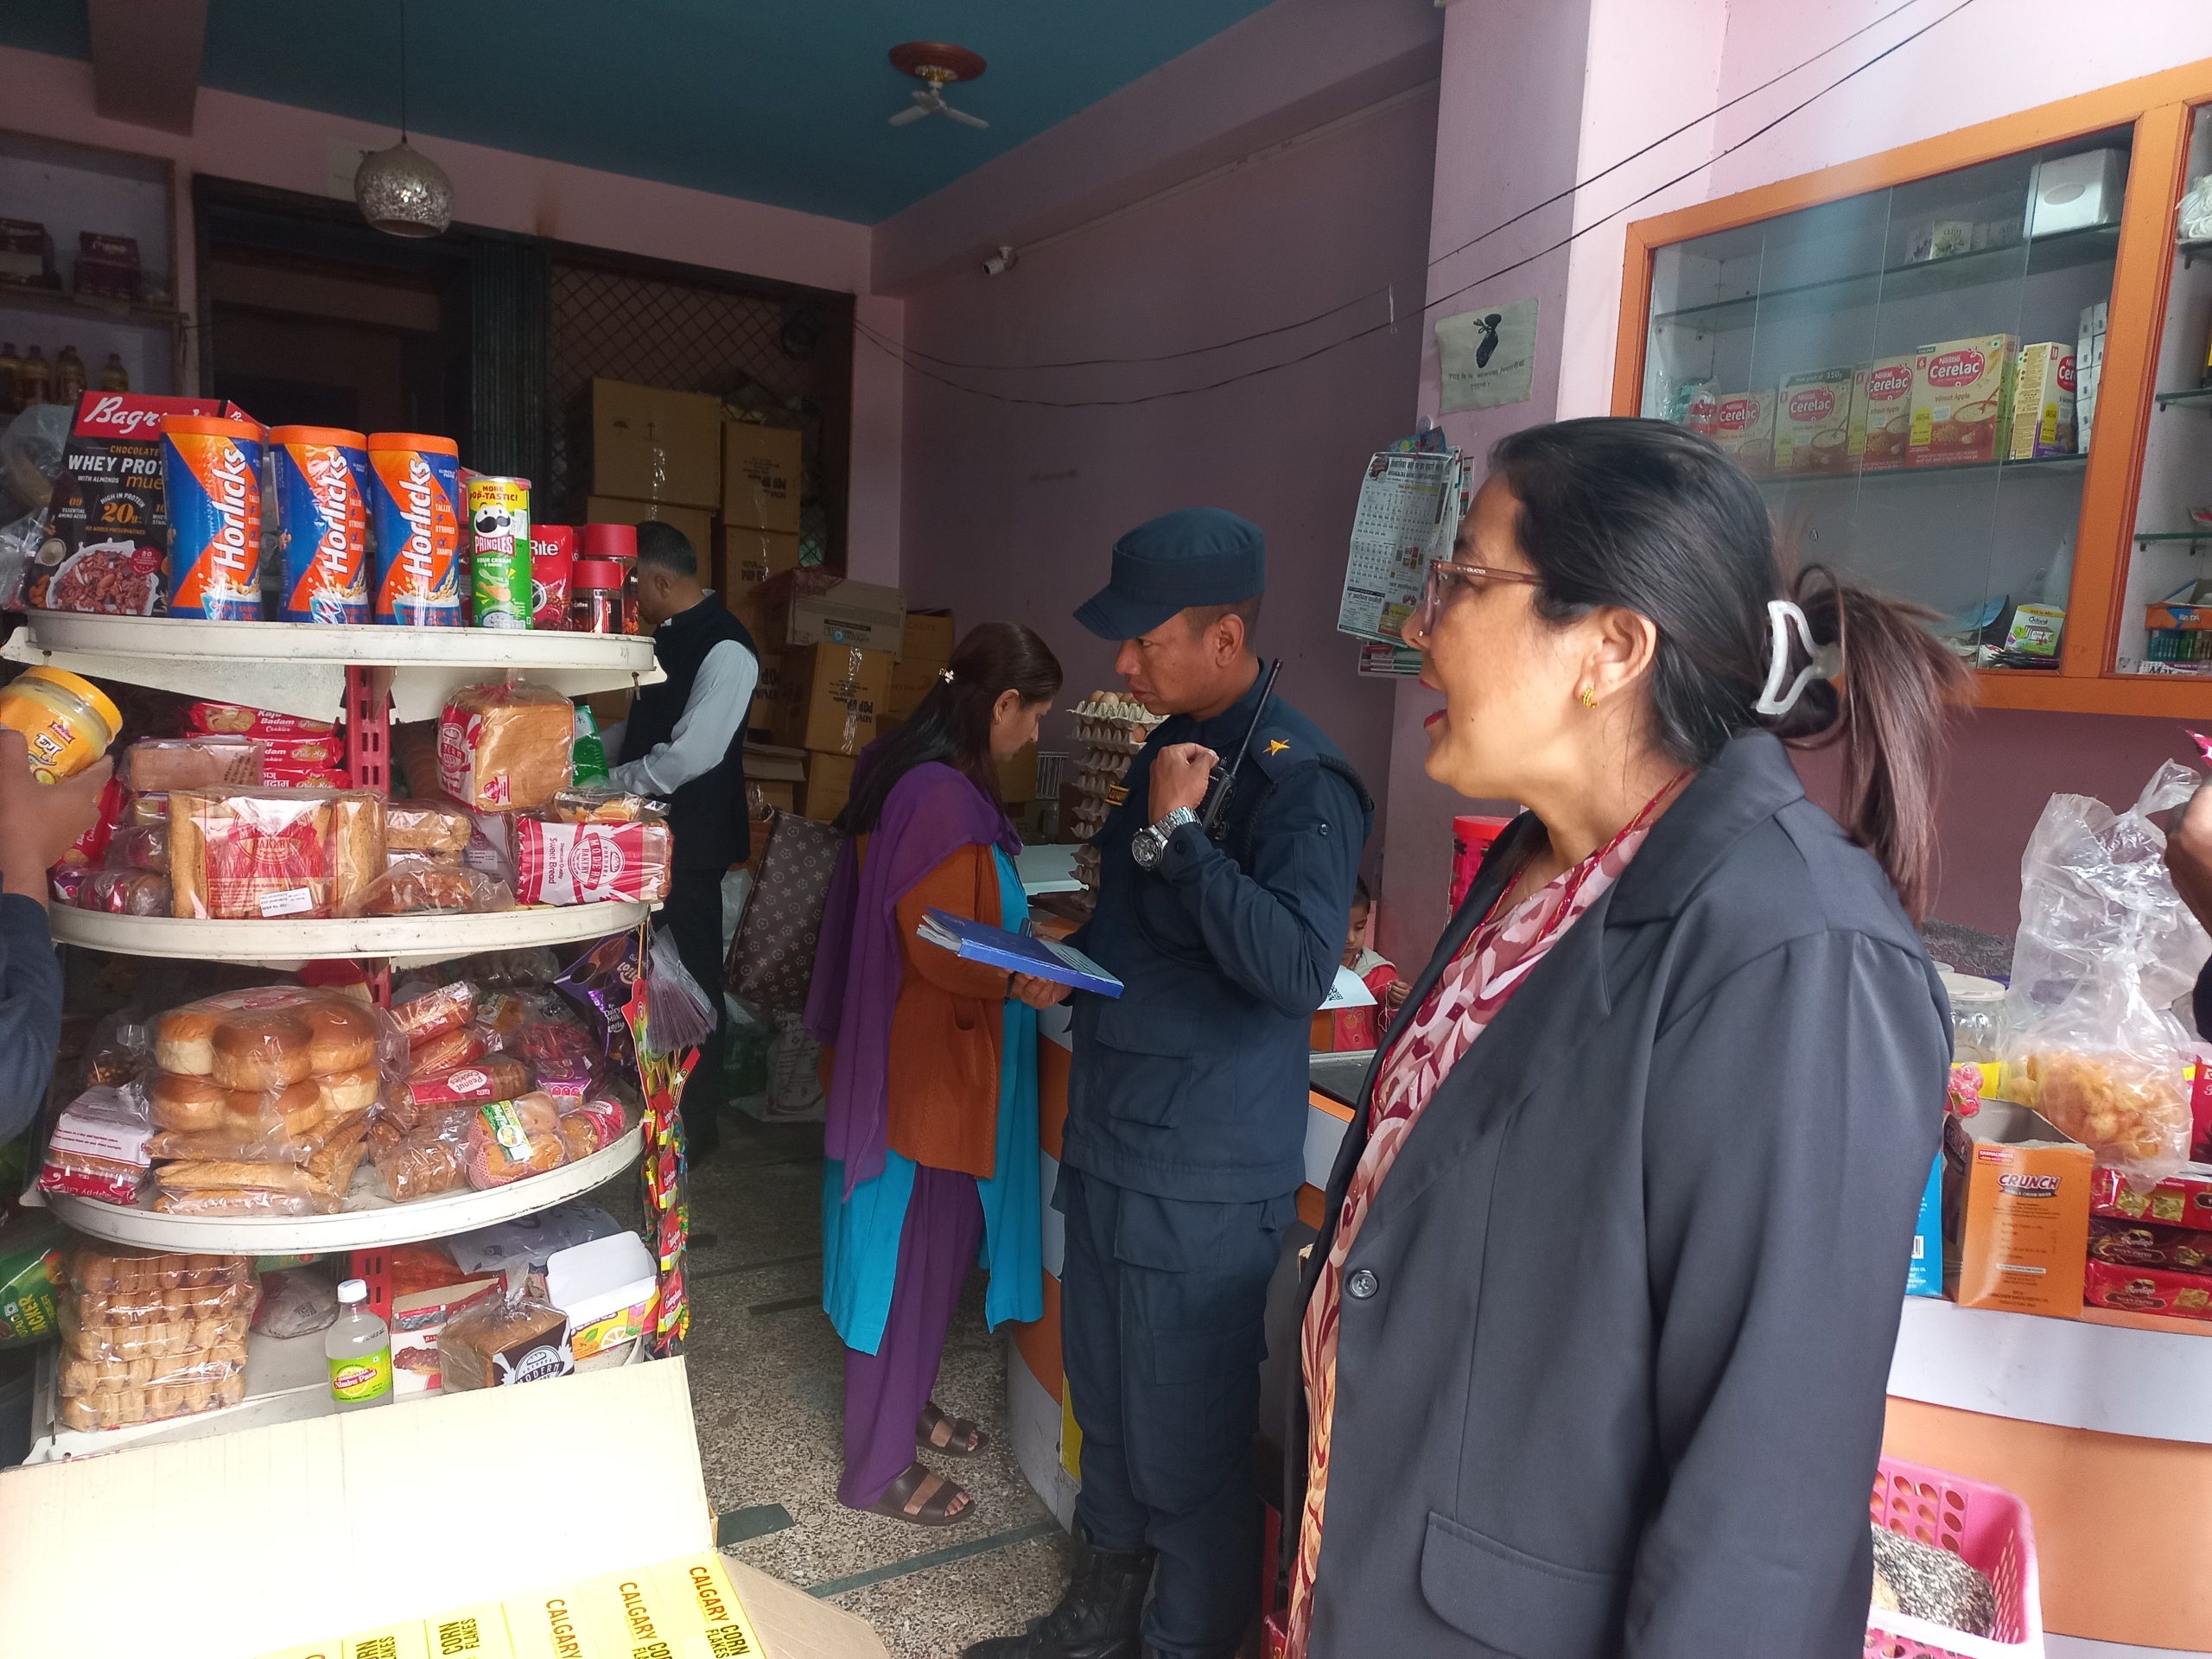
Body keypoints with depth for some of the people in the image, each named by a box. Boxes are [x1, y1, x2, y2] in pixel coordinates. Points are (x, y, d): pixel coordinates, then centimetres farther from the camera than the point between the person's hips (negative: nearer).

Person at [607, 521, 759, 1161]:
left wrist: (608, 783, -13)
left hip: (690, 842, -8)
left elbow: (691, 755, -23)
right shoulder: (667, 637, 10)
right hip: (650, 832, 9)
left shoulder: (725, 649, -17)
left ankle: (697, 1124, 18)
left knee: (690, 980, 3)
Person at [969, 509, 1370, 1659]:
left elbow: (1298, 963, -31)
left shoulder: (1296, 779, -18)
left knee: (1188, 1441, 8)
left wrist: (1175, 832, -25)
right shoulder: (1167, 749, 9)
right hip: (1110, 1139, 9)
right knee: (1103, 1399, 24)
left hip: (1206, 1179, -9)